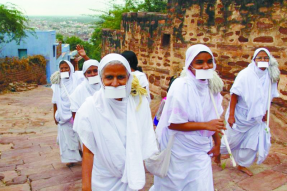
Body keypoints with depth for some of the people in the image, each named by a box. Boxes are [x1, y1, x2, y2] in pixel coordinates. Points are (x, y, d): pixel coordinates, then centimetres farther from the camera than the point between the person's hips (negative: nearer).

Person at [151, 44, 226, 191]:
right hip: (179, 150, -4)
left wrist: (217, 142, 4)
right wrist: (206, 125, -23)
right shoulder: (181, 86, -21)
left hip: (201, 149, 5)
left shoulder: (211, 85, -3)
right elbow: (173, 124, -21)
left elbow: (214, 118, 7)